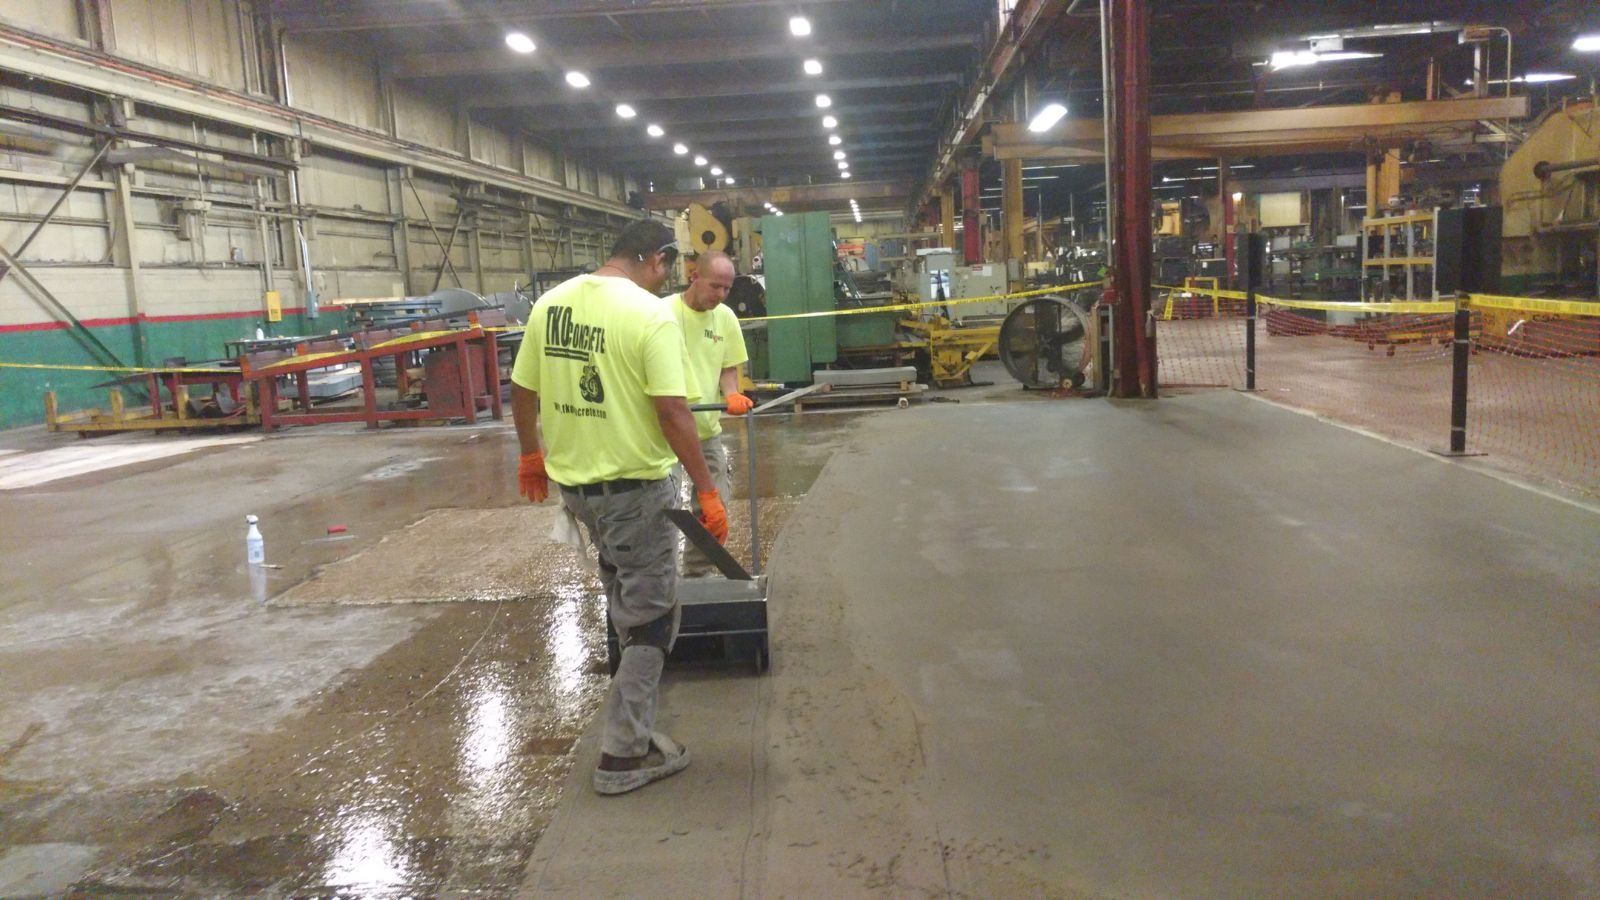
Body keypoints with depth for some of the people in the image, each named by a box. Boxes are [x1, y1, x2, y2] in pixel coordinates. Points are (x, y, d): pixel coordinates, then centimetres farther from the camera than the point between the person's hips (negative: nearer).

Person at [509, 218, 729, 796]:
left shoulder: (550, 303, 3)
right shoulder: (650, 315, -16)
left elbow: (521, 391, 9)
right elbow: (672, 411, -20)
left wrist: (530, 456, 23)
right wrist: (707, 492, -14)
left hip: (570, 480, 7)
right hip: (633, 487, -7)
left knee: (623, 588, 30)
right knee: (651, 617, 6)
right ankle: (625, 753, 12)